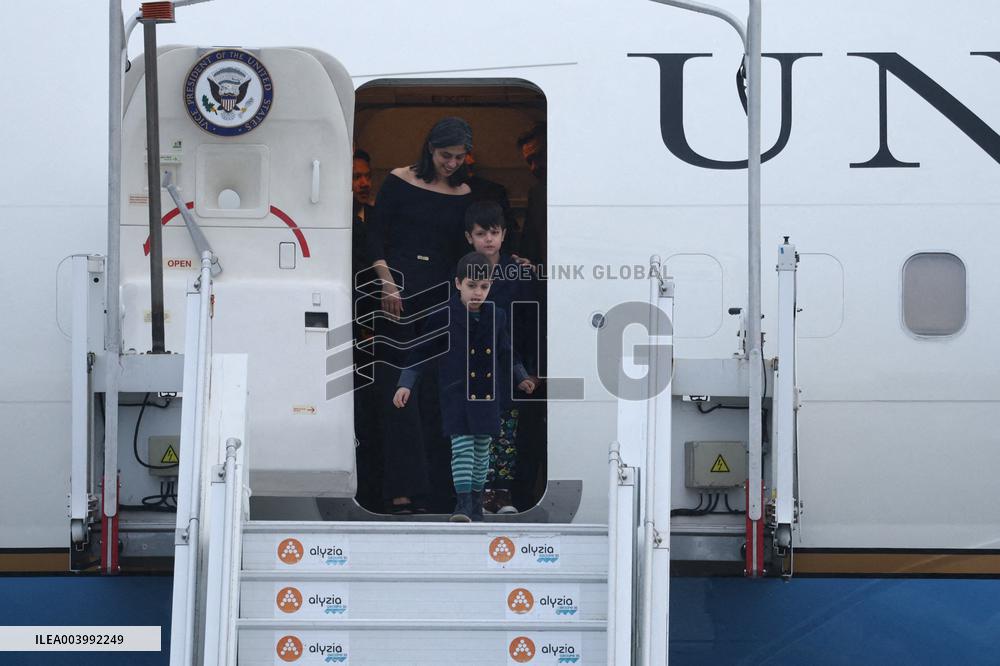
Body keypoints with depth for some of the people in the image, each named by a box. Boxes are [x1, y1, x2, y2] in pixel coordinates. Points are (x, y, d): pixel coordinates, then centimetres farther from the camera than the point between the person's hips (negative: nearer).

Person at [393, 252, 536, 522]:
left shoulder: (496, 317, 5)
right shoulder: (444, 317, -7)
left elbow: (505, 353, 18)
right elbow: (422, 353, -4)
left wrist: (520, 377, 9)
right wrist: (406, 384, -10)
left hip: (487, 397, 4)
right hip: (456, 396, -4)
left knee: (482, 448, 11)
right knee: (462, 447, -13)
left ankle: (476, 498, 25)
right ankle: (463, 503, -15)